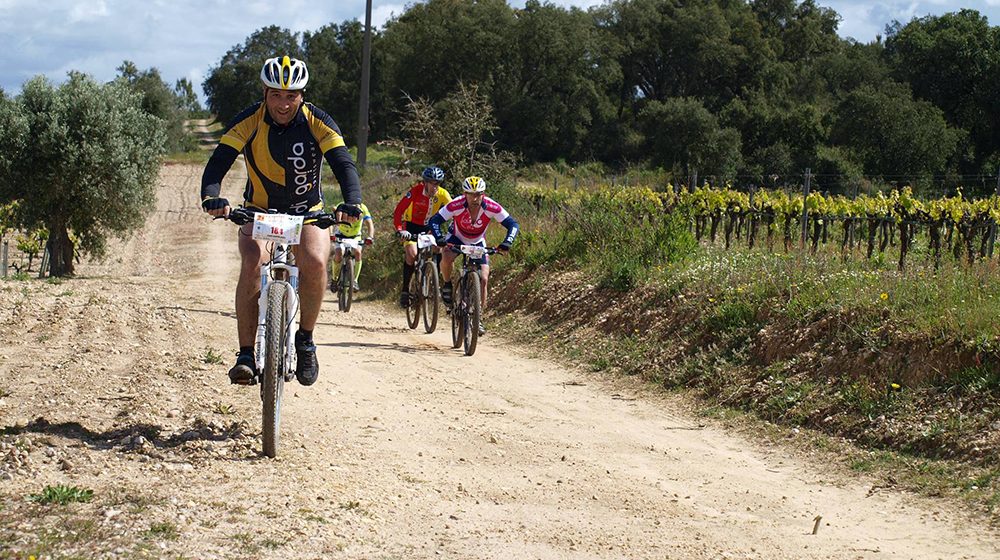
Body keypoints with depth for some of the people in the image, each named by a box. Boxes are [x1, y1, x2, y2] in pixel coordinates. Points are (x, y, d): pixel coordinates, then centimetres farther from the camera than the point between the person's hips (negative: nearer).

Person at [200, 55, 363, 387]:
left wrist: (352, 202, -45)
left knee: (315, 262, -30)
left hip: (308, 213, 0)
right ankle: (245, 355, -24)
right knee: (253, 263, -29)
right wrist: (211, 197, -46)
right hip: (258, 211, 0)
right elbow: (218, 163, -24)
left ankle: (305, 339, -6)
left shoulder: (317, 123, -16)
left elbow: (344, 165, -25)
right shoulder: (249, 122, -16)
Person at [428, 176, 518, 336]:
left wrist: (507, 243, -42)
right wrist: (440, 239, -45)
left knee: (483, 279, -11)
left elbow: (512, 224, -26)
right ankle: (447, 285, -4)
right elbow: (434, 221, -28)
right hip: (456, 238, -1)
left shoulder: (492, 207, -28)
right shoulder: (456, 205, -31)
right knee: (446, 258, -34)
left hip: (478, 243, 1)